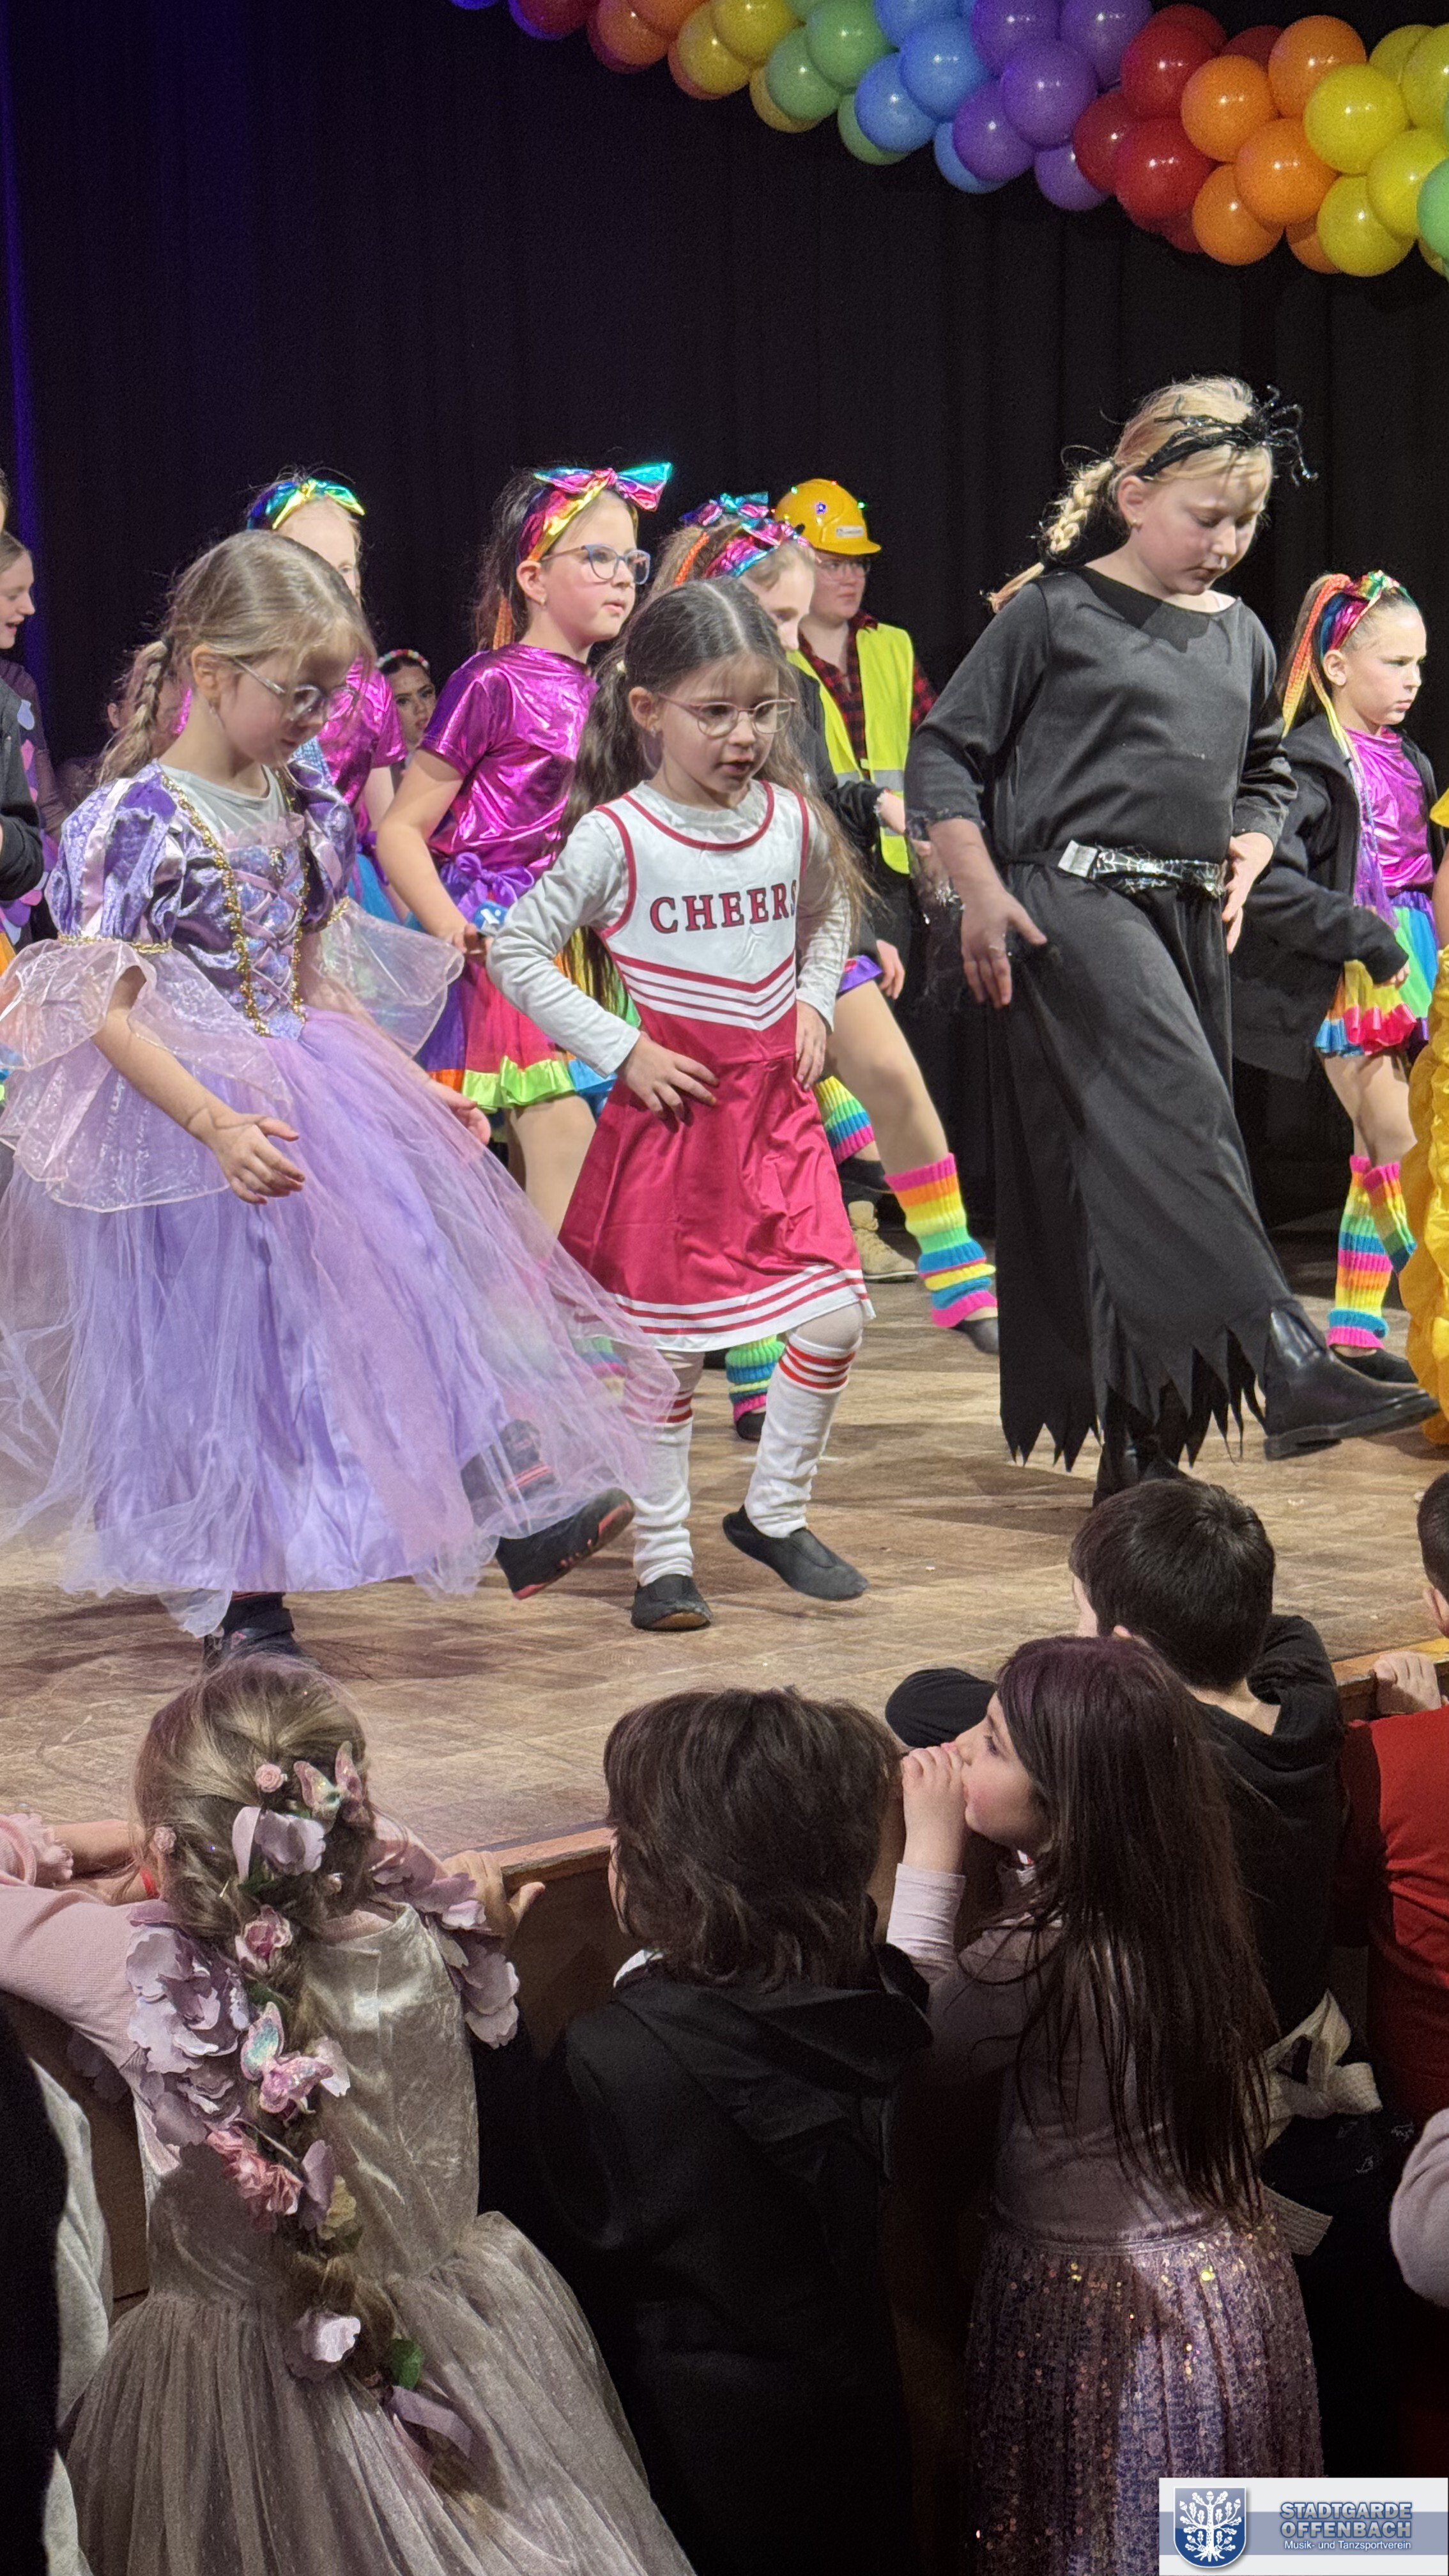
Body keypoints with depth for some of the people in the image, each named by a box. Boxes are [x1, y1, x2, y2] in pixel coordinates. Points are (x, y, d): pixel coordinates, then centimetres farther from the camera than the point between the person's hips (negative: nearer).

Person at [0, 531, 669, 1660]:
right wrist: (219, 1128, -30)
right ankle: (243, 1603, 16)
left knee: (413, 1265, -1)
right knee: (225, 1345, 2)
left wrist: (414, 1092, 10)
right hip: (182, 1113, -6)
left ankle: (512, 1503, 3)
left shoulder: (307, 811, 5)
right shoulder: (137, 822, -17)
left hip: (309, 1094, 6)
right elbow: (104, 1014, -20)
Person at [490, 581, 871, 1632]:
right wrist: (623, 1049, -11)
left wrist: (814, 1001, 7)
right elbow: (517, 954, -8)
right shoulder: (616, 836, -12)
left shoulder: (796, 822, 3)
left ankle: (776, 1513, 19)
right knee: (670, 1343, 2)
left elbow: (829, 913, 24)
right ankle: (663, 1555, 16)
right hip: (671, 1104, -4)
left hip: (777, 1104, 4)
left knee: (835, 1317, -1)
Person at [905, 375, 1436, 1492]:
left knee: (1152, 1166, 7)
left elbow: (1268, 774, 30)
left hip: (1187, 920, 7)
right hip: (1071, 898, -7)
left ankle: (1138, 1440, 15)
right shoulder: (1053, 614, -2)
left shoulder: (1241, 636, 15)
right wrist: (983, 895, -10)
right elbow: (944, 753, -1)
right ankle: (1291, 1369, -34)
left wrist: (1245, 858, 10)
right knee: (1176, 1113, -24)